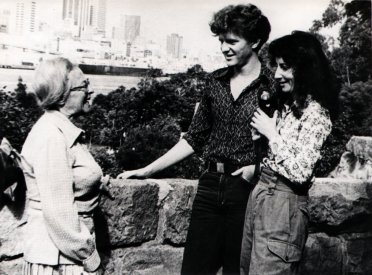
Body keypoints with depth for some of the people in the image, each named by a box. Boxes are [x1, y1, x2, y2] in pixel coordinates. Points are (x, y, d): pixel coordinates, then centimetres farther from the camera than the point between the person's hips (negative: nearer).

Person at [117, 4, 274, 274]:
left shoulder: (273, 85, -7)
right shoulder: (216, 81, 7)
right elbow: (195, 137, 12)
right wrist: (148, 170, 10)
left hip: (247, 189, -4)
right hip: (210, 184, 4)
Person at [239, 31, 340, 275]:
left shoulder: (315, 113, -16)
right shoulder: (288, 103, 11)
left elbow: (300, 173, -23)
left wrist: (271, 134, -15)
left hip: (283, 203, -9)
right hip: (260, 193, 9)